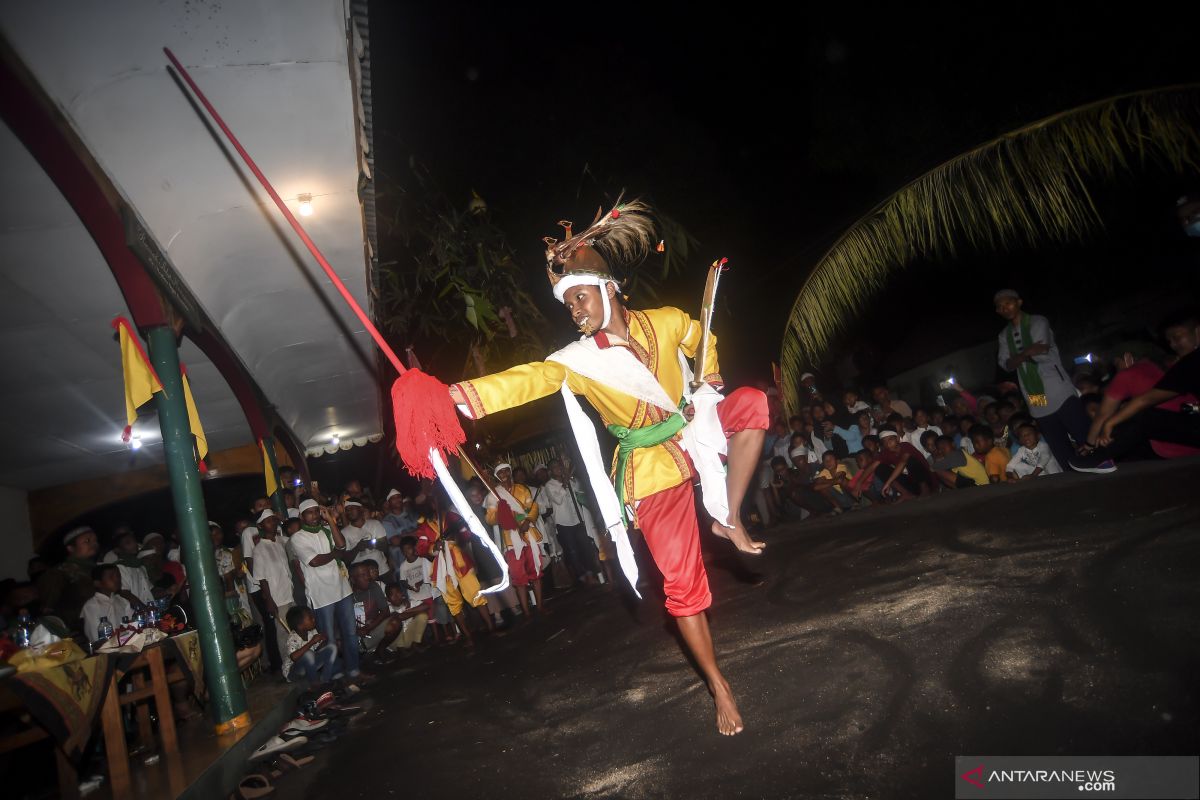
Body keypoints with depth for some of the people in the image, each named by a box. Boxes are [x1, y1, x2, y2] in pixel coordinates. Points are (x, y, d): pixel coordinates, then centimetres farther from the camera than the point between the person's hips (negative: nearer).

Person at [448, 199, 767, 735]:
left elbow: (703, 342, 18)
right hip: (652, 471, -3)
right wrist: (449, 394, -41)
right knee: (682, 583, -2)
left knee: (753, 403, -20)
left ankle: (730, 520, -9)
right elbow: (524, 381, -28)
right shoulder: (578, 361, -13)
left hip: (696, 437, 3)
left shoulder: (666, 322, -5)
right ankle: (718, 684, 18)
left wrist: (708, 379, 3)